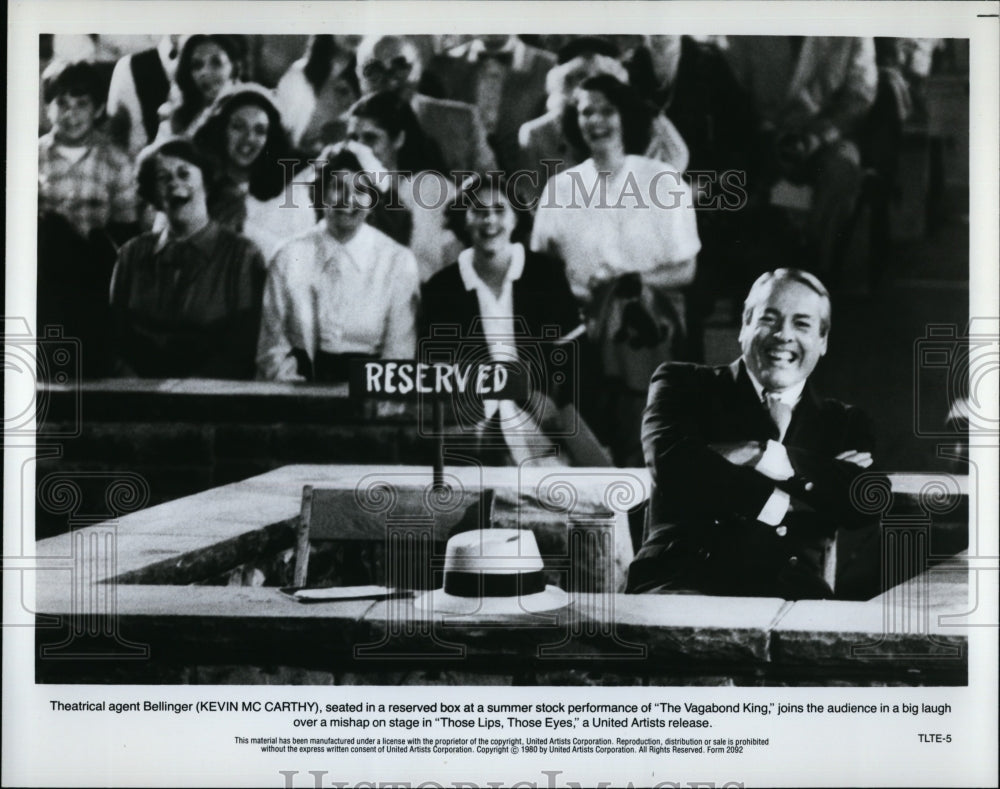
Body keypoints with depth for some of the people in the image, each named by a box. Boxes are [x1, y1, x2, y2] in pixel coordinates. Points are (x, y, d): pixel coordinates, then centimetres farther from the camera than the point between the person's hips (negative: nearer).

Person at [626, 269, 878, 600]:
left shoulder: (845, 424, 19)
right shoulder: (684, 385, 13)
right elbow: (670, 463, -8)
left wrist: (769, 457, -7)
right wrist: (779, 502, -5)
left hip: (790, 596, 2)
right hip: (682, 583, -2)